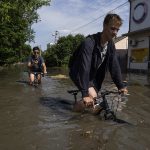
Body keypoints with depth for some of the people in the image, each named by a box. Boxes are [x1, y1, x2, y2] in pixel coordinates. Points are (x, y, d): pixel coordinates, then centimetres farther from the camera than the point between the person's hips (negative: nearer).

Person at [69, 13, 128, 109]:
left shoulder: (111, 45, -8)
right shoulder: (89, 43, -31)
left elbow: (114, 66, -10)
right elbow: (84, 68, -39)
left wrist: (121, 86, -18)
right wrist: (85, 94, -44)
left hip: (93, 75, 7)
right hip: (79, 73, -6)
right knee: (92, 96, -24)